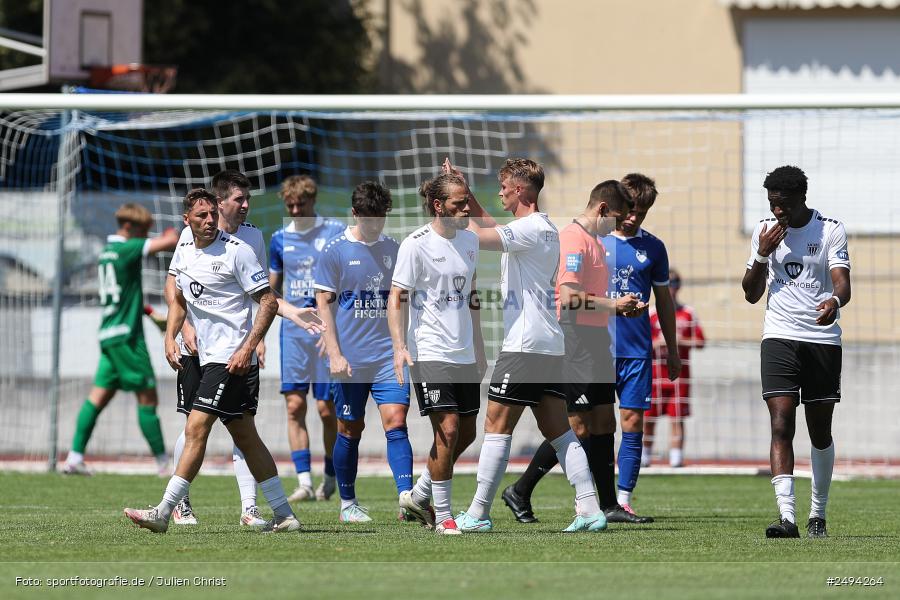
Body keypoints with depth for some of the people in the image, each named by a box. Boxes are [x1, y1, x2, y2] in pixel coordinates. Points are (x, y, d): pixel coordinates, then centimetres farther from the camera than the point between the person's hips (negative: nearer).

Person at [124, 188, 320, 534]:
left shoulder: (236, 251, -11)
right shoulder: (183, 253, 11)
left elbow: (268, 302, -11)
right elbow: (179, 300, 26)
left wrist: (248, 348, -20)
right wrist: (170, 338, 10)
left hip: (233, 359, -9)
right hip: (208, 358, 9)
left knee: (196, 429, -12)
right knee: (245, 437, 10)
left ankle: (164, 512, -13)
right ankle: (284, 515, 14)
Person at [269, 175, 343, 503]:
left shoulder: (336, 233, -2)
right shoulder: (280, 239, 9)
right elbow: (272, 286, 19)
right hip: (293, 329, 3)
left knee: (326, 408, -1)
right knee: (294, 405, -6)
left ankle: (330, 479, 15)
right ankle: (304, 482, -5)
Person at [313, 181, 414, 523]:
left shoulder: (394, 250, 9)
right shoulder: (335, 251, -2)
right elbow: (324, 304, -2)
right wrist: (334, 353, -9)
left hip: (389, 358, 2)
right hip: (350, 361, -2)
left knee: (395, 422, -12)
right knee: (350, 430, 6)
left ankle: (406, 497, -22)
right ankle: (347, 504, 19)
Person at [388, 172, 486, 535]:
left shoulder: (469, 240, 10)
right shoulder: (416, 245, -11)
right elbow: (397, 298, -11)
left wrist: (479, 350, 22)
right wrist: (399, 348, -22)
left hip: (464, 353, 7)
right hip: (430, 353, -7)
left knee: (466, 434, 9)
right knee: (448, 430, -13)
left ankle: (418, 496, 27)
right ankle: (443, 517, -1)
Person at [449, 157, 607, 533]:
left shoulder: (530, 229, -13)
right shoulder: (545, 228, 18)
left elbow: (478, 236, -23)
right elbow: (488, 225, 33)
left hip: (525, 344, -10)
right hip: (550, 346, 10)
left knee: (497, 426, -5)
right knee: (557, 429, 7)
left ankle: (478, 513, -3)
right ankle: (590, 509, 0)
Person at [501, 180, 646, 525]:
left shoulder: (594, 241, 19)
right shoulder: (573, 239, -13)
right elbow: (569, 296, -22)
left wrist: (622, 308, 12)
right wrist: (613, 305, -17)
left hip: (595, 344, 10)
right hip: (574, 344, -10)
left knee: (604, 423, 7)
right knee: (578, 428, -9)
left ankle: (608, 505, 9)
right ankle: (519, 492, 0)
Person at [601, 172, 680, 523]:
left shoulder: (653, 247, 9)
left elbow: (663, 299, 17)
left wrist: (672, 351, 18)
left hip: (636, 349, 2)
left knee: (633, 422, -1)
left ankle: (623, 501, 2)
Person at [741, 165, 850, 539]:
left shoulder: (830, 230, -1)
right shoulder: (765, 231, 7)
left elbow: (842, 281, -10)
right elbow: (751, 294, 9)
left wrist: (835, 300, -33)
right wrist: (763, 254, -7)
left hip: (823, 339, -1)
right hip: (779, 338, 1)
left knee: (821, 432, 7)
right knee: (781, 426, -14)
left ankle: (818, 514, 23)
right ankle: (786, 516, -22)